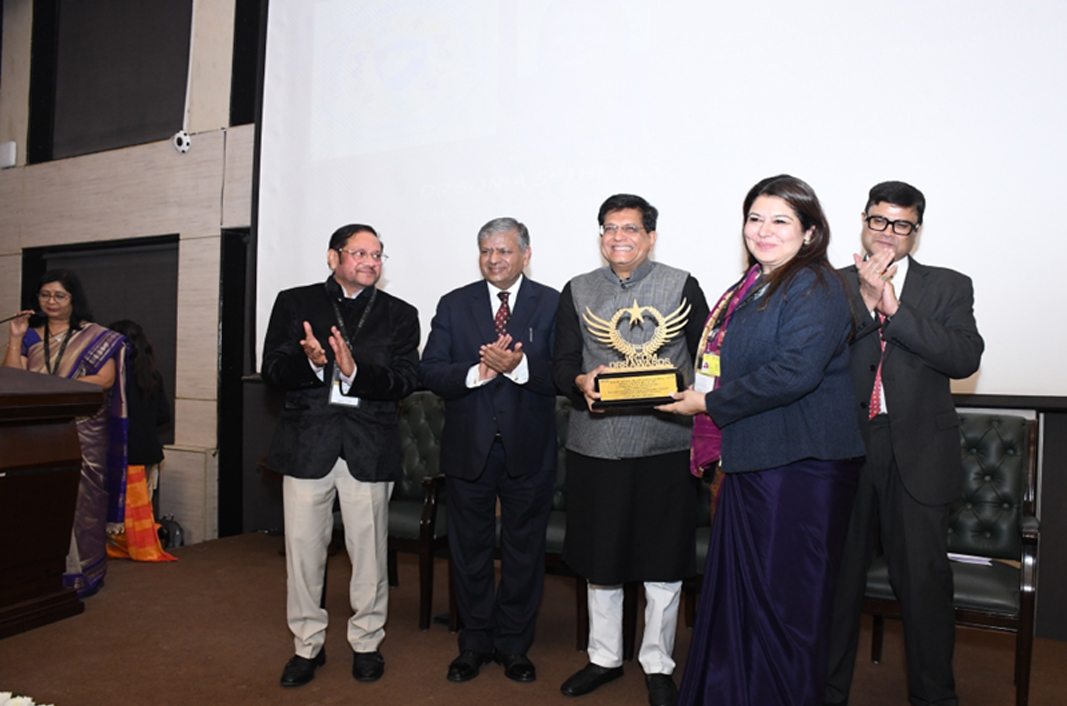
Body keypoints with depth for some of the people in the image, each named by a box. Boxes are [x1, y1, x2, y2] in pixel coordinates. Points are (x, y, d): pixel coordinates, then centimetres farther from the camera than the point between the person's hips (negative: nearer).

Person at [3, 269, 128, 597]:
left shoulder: (95, 336, 3)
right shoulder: (30, 336, 13)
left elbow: (106, 379, -6)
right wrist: (15, 339, -3)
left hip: (82, 435, -3)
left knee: (80, 502, -2)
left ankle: (83, 573, 6)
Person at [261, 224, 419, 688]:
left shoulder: (399, 314, 7)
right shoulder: (294, 303, 8)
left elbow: (404, 380, -4)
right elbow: (272, 371, 1)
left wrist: (355, 371, -20)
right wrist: (311, 362, -20)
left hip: (369, 445, 0)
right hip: (307, 441, 1)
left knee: (368, 549, 6)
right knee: (303, 546, 8)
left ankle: (366, 642, 26)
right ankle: (307, 645, 27)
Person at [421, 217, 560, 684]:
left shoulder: (553, 304, -1)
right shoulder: (453, 305, 4)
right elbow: (430, 371, -6)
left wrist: (519, 366, -28)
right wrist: (478, 372, -22)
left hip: (528, 450, -1)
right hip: (468, 447, 2)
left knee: (524, 549, 11)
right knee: (469, 547, 13)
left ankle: (513, 644, 30)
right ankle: (474, 643, 31)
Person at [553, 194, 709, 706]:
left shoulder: (681, 285, 3)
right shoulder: (577, 291, 9)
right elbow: (561, 363, 6)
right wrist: (582, 382, -15)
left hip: (664, 446, -2)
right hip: (595, 445, 3)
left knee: (663, 561, 8)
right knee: (599, 557, 15)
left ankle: (657, 664, 29)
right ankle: (604, 657, 35)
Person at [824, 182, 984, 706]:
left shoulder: (948, 287, 6)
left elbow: (965, 358, -10)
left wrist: (895, 308, -17)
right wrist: (865, 300, -17)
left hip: (917, 457, 0)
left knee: (924, 581, 7)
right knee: (836, 578, 12)